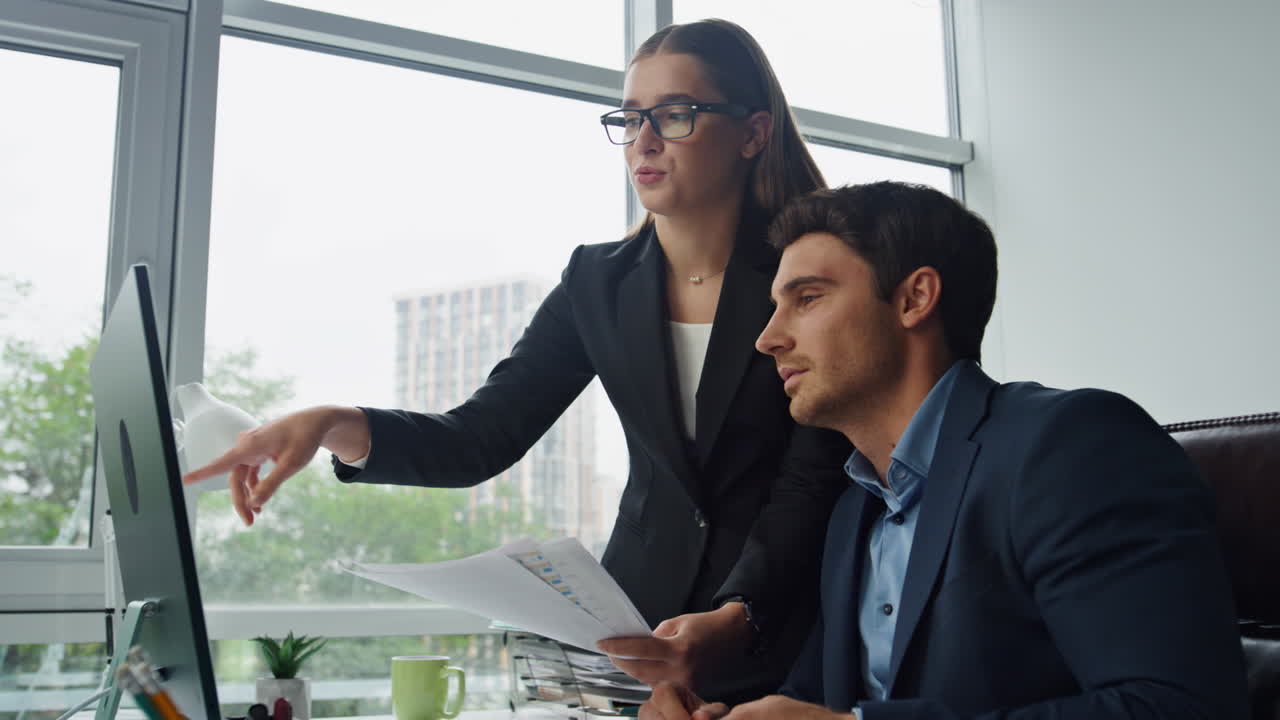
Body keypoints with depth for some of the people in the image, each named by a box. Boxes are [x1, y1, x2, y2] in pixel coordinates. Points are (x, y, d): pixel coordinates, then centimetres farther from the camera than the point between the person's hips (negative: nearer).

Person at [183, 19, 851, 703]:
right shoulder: (598, 282, 3)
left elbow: (810, 486, -14)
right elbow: (482, 439, -2)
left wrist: (734, 621, -31)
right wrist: (338, 425, -20)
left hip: (781, 635, -2)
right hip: (644, 616, 3)